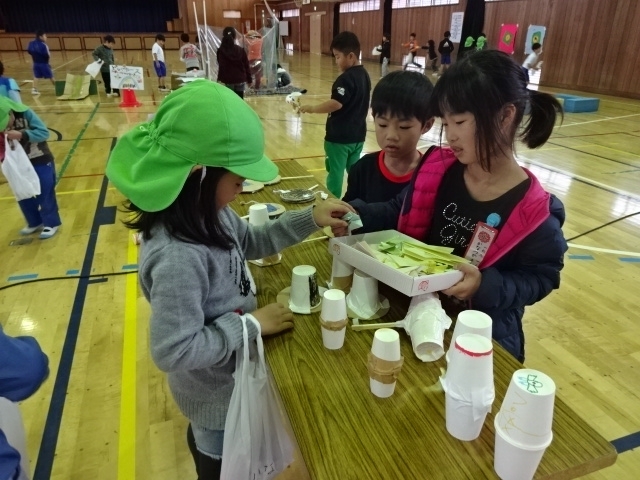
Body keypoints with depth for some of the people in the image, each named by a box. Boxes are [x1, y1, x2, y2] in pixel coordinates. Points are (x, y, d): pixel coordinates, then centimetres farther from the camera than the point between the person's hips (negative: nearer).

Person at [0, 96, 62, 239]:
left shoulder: (25, 113, -21)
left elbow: (44, 132, -25)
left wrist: (22, 135, -36)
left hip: (41, 162, -5)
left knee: (45, 194, 3)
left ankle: (51, 223, 19)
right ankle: (35, 223, 30)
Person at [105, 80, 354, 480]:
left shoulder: (207, 214, -12)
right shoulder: (178, 256, -39)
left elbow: (251, 242, 5)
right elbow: (173, 351, -34)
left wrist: (309, 219, -6)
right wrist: (252, 324, -27)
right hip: (216, 388, -7)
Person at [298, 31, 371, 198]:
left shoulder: (345, 79, -19)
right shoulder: (364, 75, 9)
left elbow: (336, 104, -29)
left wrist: (312, 108, -19)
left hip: (339, 137, -9)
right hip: (357, 135, 9)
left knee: (335, 174, 2)